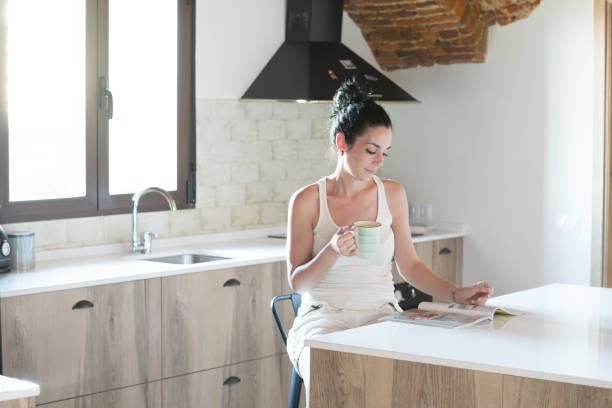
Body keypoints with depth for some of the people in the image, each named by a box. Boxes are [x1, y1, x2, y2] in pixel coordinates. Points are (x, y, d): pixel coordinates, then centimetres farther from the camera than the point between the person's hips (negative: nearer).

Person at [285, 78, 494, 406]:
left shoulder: (392, 195, 8)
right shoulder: (307, 201, -1)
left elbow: (409, 265, 12)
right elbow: (297, 282, -1)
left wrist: (458, 294, -2)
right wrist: (333, 251, -19)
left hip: (381, 315, 3)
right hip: (323, 318, -2)